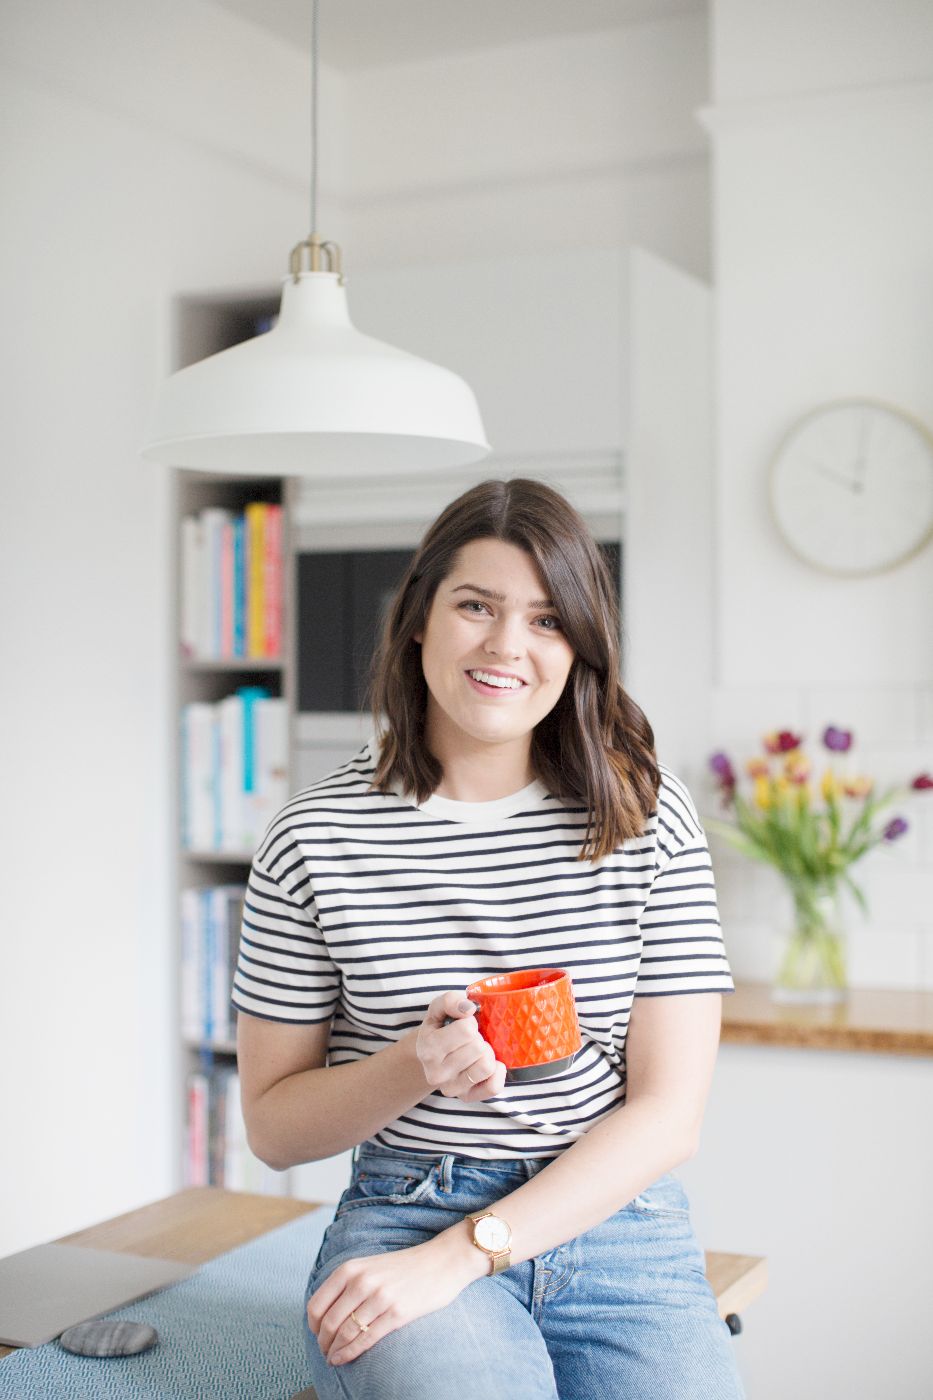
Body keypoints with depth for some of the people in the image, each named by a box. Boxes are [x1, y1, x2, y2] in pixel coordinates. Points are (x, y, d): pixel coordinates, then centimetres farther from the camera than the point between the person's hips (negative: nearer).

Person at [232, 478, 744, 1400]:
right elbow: (272, 1127, 5)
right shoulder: (318, 837, -1)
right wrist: (414, 1065, -15)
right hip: (405, 1213, -2)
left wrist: (460, 1254, -13)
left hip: (620, 1227, 2)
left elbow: (670, 1114, -3)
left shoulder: (646, 815, 1)